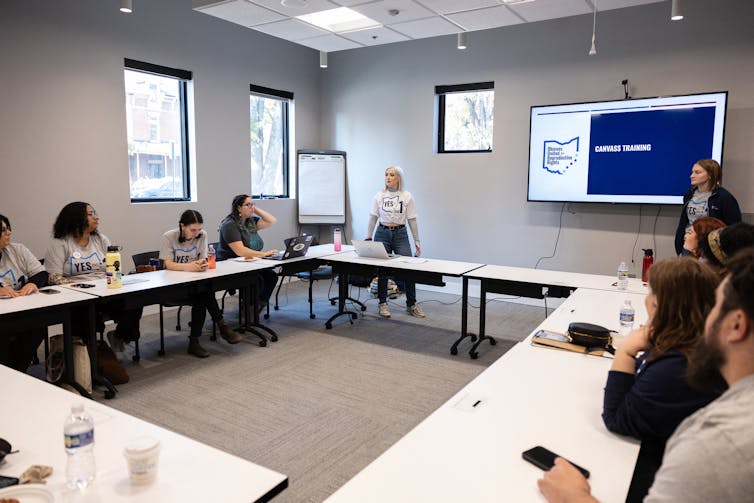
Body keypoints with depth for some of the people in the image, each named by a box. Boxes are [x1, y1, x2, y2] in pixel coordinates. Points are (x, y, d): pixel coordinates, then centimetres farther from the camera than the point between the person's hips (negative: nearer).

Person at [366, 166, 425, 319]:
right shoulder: (379, 195, 2)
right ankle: (382, 304, 15)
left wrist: (417, 241, -1)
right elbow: (373, 218, 5)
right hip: (382, 233, 0)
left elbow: (412, 220, 2)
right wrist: (368, 238, 1)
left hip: (400, 234, 0)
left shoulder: (407, 196, 0)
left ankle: (411, 304, 12)